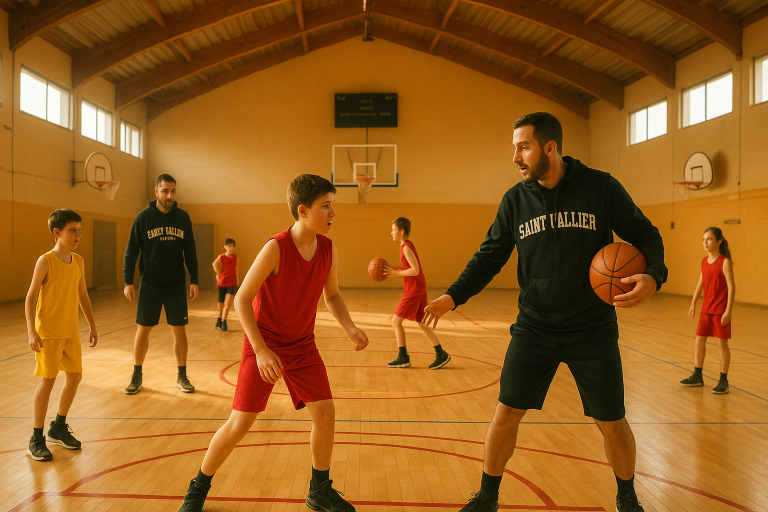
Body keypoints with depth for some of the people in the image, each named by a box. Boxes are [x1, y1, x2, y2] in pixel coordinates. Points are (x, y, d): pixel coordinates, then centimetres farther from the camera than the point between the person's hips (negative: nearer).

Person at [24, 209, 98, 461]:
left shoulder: (78, 261, 4)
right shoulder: (45, 261, -12)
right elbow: (30, 298, -12)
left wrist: (93, 326, 14)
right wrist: (32, 332, -19)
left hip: (71, 332, 6)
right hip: (47, 333, -6)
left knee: (75, 376, 10)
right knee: (47, 381, -6)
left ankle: (58, 427, 29)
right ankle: (36, 440, 8)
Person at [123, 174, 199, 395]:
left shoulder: (183, 217, 2)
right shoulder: (144, 217, -3)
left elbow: (190, 252, 5)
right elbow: (131, 251, -2)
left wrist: (194, 281, -1)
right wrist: (128, 282, -9)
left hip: (176, 285, 1)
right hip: (150, 284, -1)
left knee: (179, 329, 4)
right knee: (142, 329, 4)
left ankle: (182, 376, 17)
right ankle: (137, 376, 21)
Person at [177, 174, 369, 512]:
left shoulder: (328, 250, -7)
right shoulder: (276, 248, -24)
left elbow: (332, 296, 7)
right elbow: (242, 299, -19)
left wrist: (350, 328, -10)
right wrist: (261, 350, -25)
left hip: (302, 345, 5)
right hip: (263, 345, -5)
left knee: (325, 413, -1)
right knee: (240, 423, -3)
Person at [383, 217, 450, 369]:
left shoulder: (406, 247, -15)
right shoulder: (406, 245, 14)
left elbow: (415, 270, -22)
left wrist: (396, 273, -16)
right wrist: (392, 270, 11)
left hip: (414, 290, -10)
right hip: (419, 289, 10)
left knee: (396, 321, -4)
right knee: (422, 324, 13)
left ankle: (403, 358, 3)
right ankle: (441, 355, 16)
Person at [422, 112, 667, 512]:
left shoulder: (601, 187, -6)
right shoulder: (515, 200, 1)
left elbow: (645, 235, 1)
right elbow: (490, 256, 5)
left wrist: (653, 275, -20)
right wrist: (453, 296, -6)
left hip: (593, 330, -1)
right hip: (534, 329, 2)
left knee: (612, 422, 9)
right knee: (506, 413, 0)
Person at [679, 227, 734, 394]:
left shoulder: (725, 262, -13)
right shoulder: (704, 261, 6)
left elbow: (731, 287, -15)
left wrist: (728, 311, -19)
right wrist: (693, 304, 12)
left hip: (720, 310, -6)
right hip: (706, 309, 6)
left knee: (722, 343, 2)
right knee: (699, 341, 9)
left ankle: (723, 381, 13)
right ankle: (697, 376, 21)